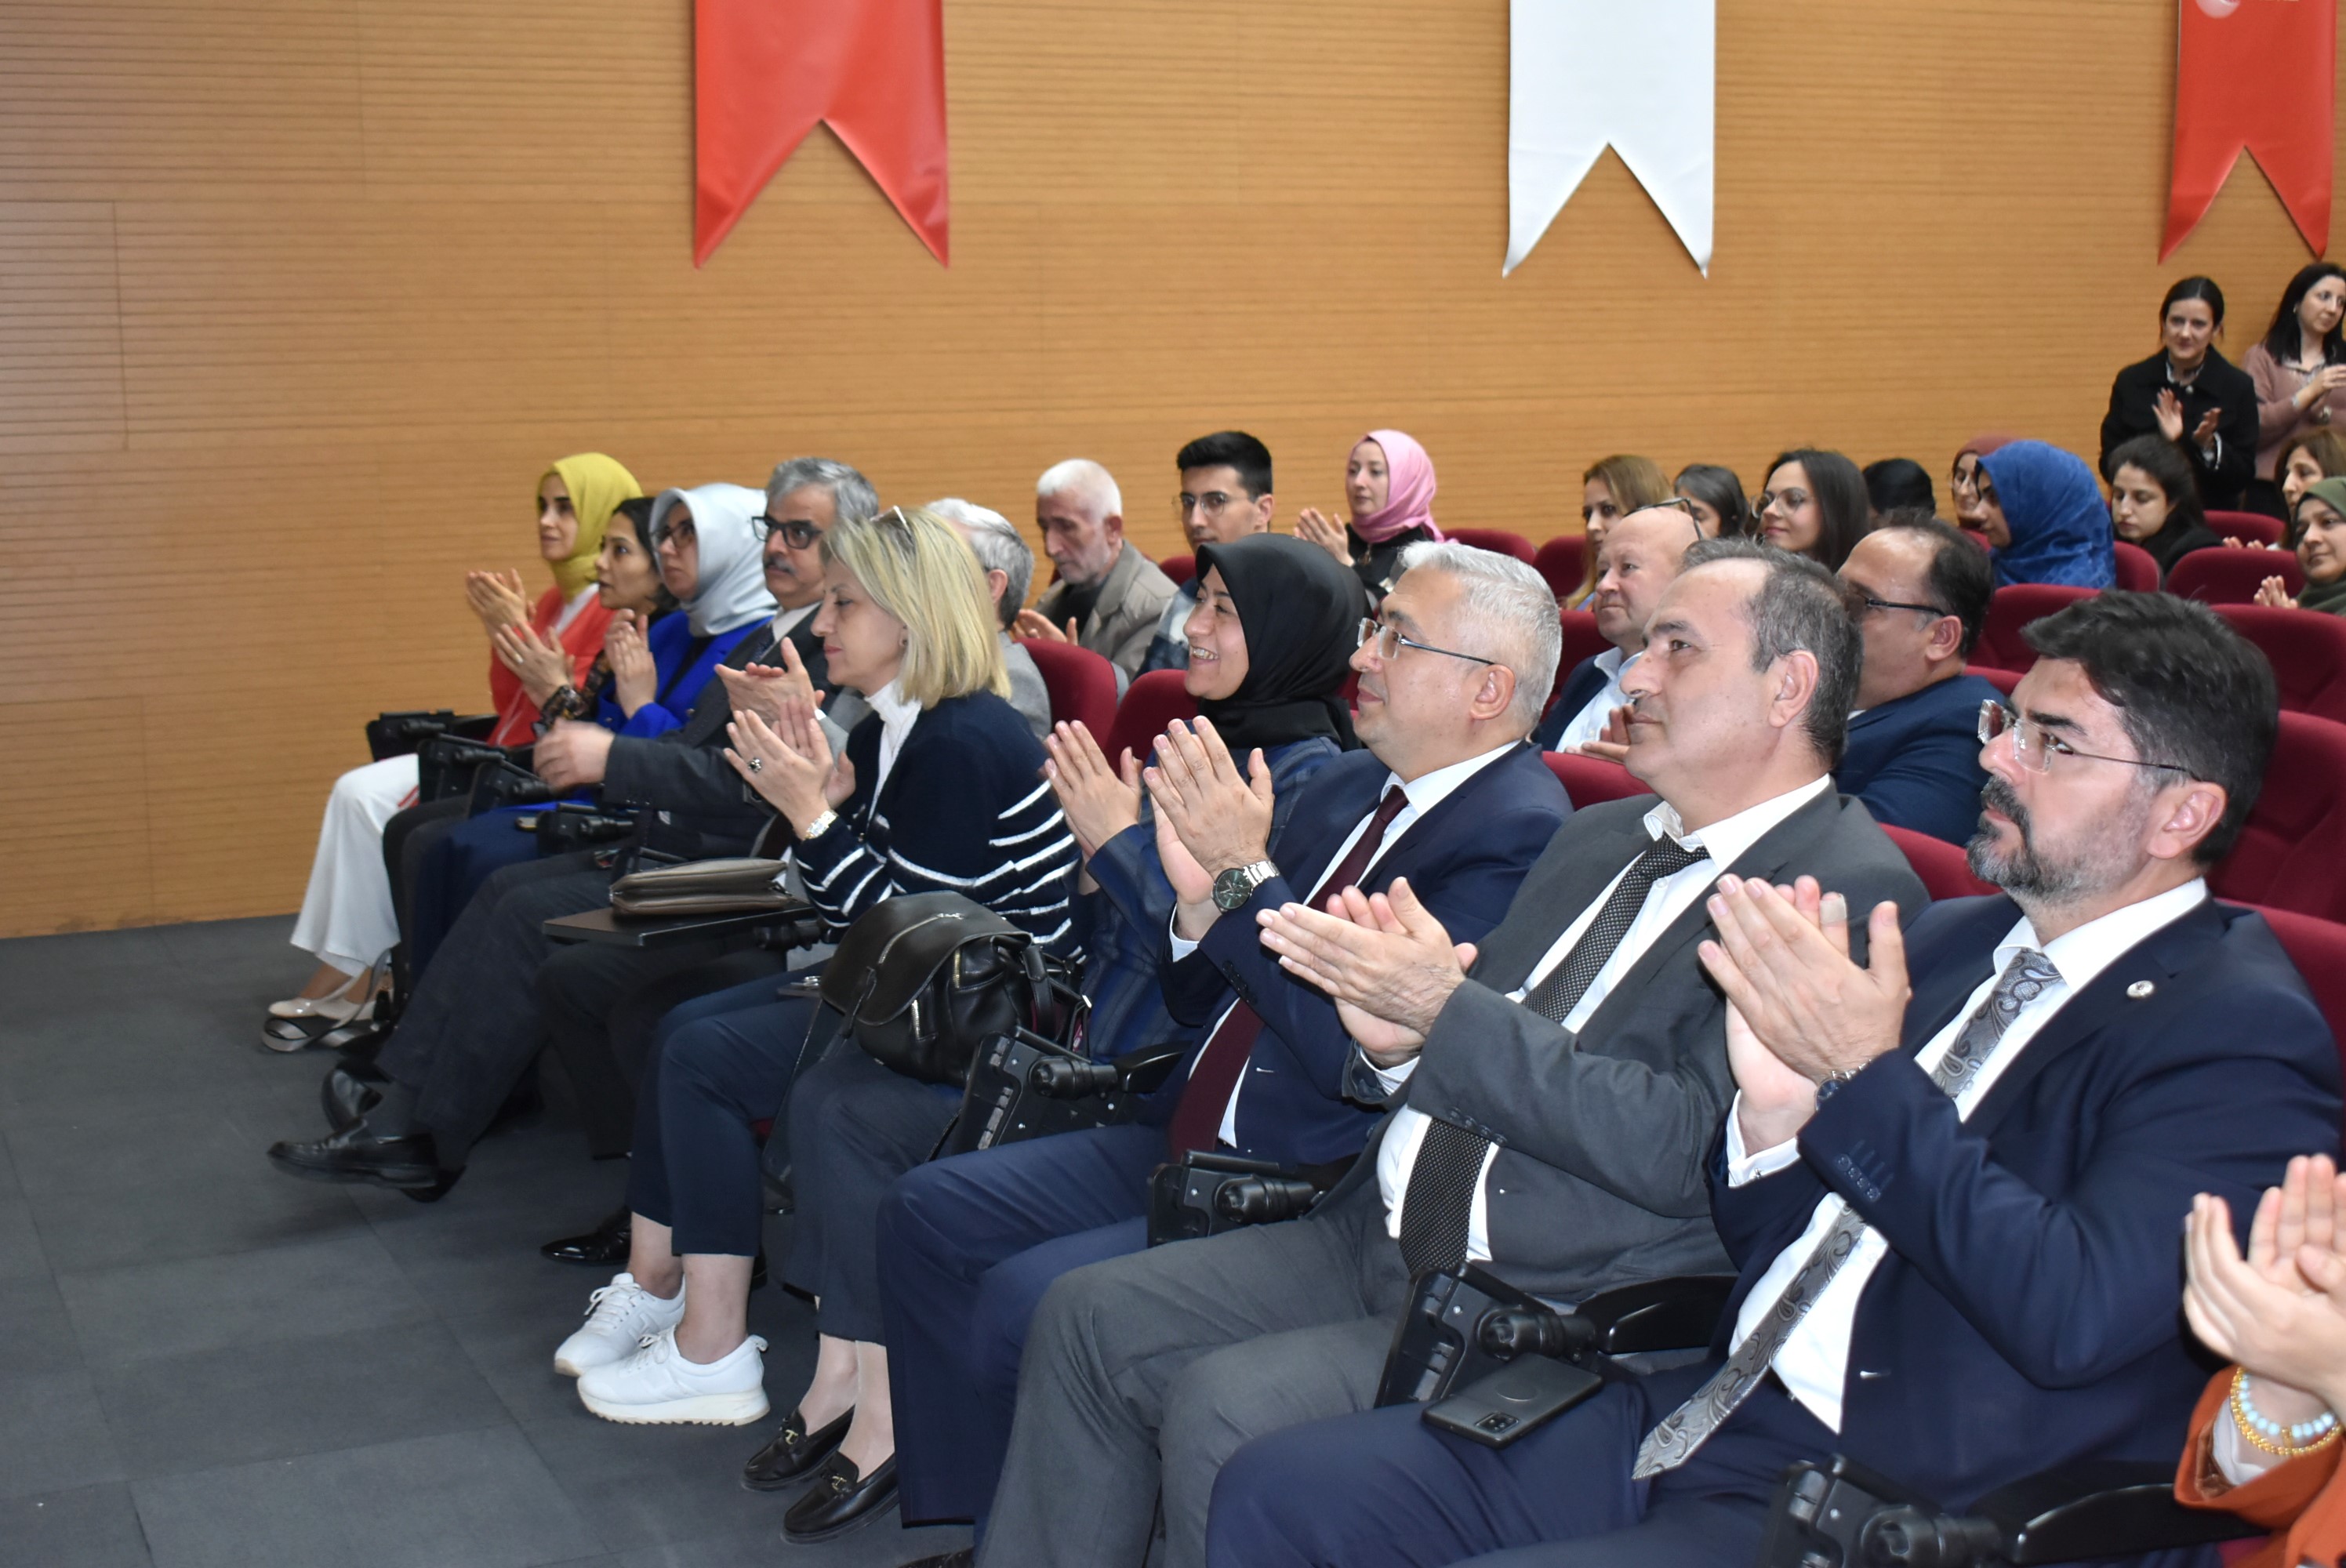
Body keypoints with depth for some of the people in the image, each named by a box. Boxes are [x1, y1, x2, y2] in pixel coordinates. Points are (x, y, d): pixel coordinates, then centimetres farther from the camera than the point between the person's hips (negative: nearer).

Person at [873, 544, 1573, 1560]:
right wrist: (1200, 900, -6)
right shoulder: (1345, 787, 11)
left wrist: (1245, 872, -22)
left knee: (1027, 1304, -22)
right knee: (929, 1212, 3)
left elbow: (1362, 1052, -24)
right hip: (1192, 1144, 9)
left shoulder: (1521, 836, -15)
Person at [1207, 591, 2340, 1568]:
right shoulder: (1951, 940, 13)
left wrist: (1865, 1076, -21)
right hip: (1704, 1415, 8)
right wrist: (1773, 1107, -9)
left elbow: (2077, 1315, -24)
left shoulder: (2240, 1033, -8)